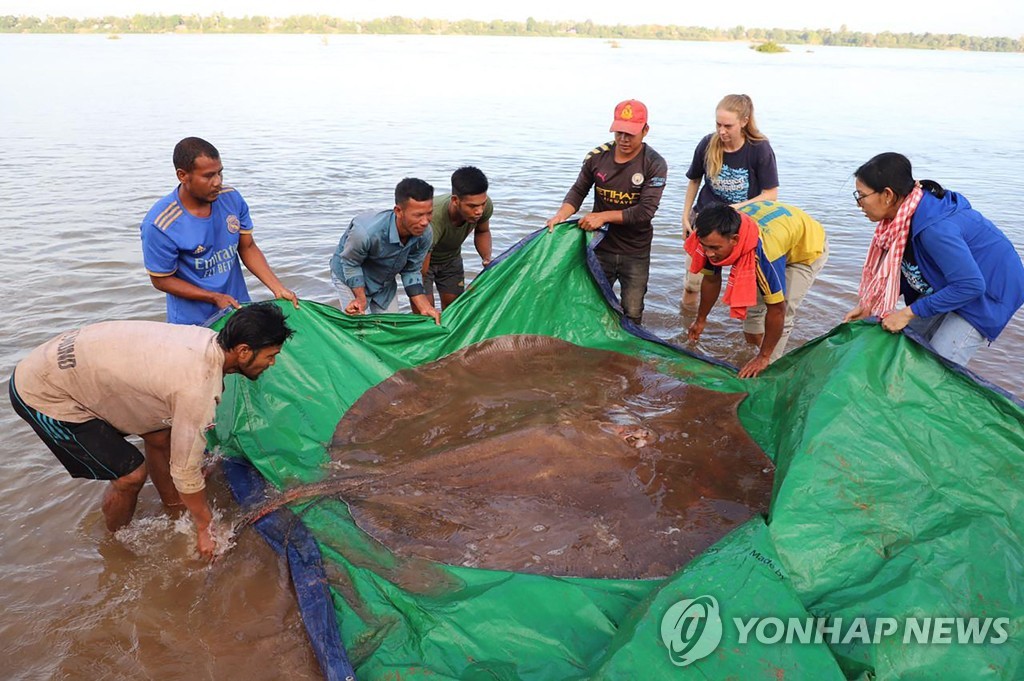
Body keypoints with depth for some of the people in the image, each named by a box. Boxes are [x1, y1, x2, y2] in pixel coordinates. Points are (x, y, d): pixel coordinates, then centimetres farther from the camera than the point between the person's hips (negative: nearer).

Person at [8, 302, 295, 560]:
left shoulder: (209, 339, -7)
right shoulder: (197, 389, -32)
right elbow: (185, 470, -21)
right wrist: (205, 528, -8)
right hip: (43, 397, -8)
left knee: (160, 435, 10)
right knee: (131, 474, -4)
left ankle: (173, 506, 33)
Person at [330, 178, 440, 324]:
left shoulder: (425, 235, -26)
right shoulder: (365, 231, -41)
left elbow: (411, 271, -12)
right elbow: (350, 264, -22)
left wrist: (424, 307, -20)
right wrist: (361, 298, -27)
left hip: (385, 282, 5)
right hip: (350, 278, -4)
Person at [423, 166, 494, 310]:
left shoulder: (485, 206, -29)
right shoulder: (433, 219, -46)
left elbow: (482, 232, -2)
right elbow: (420, 272, -40)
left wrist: (487, 259, -19)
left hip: (451, 257, 5)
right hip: (423, 259, -5)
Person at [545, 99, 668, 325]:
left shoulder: (655, 165, -14)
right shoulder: (597, 156, -5)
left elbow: (645, 211, -20)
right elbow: (578, 190, 4)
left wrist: (603, 216, -23)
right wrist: (561, 215, -16)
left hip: (635, 252, -2)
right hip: (600, 246, 2)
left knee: (632, 313, 8)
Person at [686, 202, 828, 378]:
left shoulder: (764, 253, -47)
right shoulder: (715, 235, -27)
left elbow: (776, 310, -37)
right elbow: (711, 280, -8)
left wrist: (764, 357, -27)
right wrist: (700, 320, 4)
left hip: (808, 246, -6)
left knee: (783, 312, -18)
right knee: (752, 306, 0)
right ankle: (750, 361, 17)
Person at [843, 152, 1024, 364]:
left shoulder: (934, 228, -36)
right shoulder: (902, 214, -10)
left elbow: (970, 286, -34)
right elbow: (891, 269, 4)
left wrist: (908, 313, -30)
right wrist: (868, 305, -3)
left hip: (989, 292, -9)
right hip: (946, 286, 9)